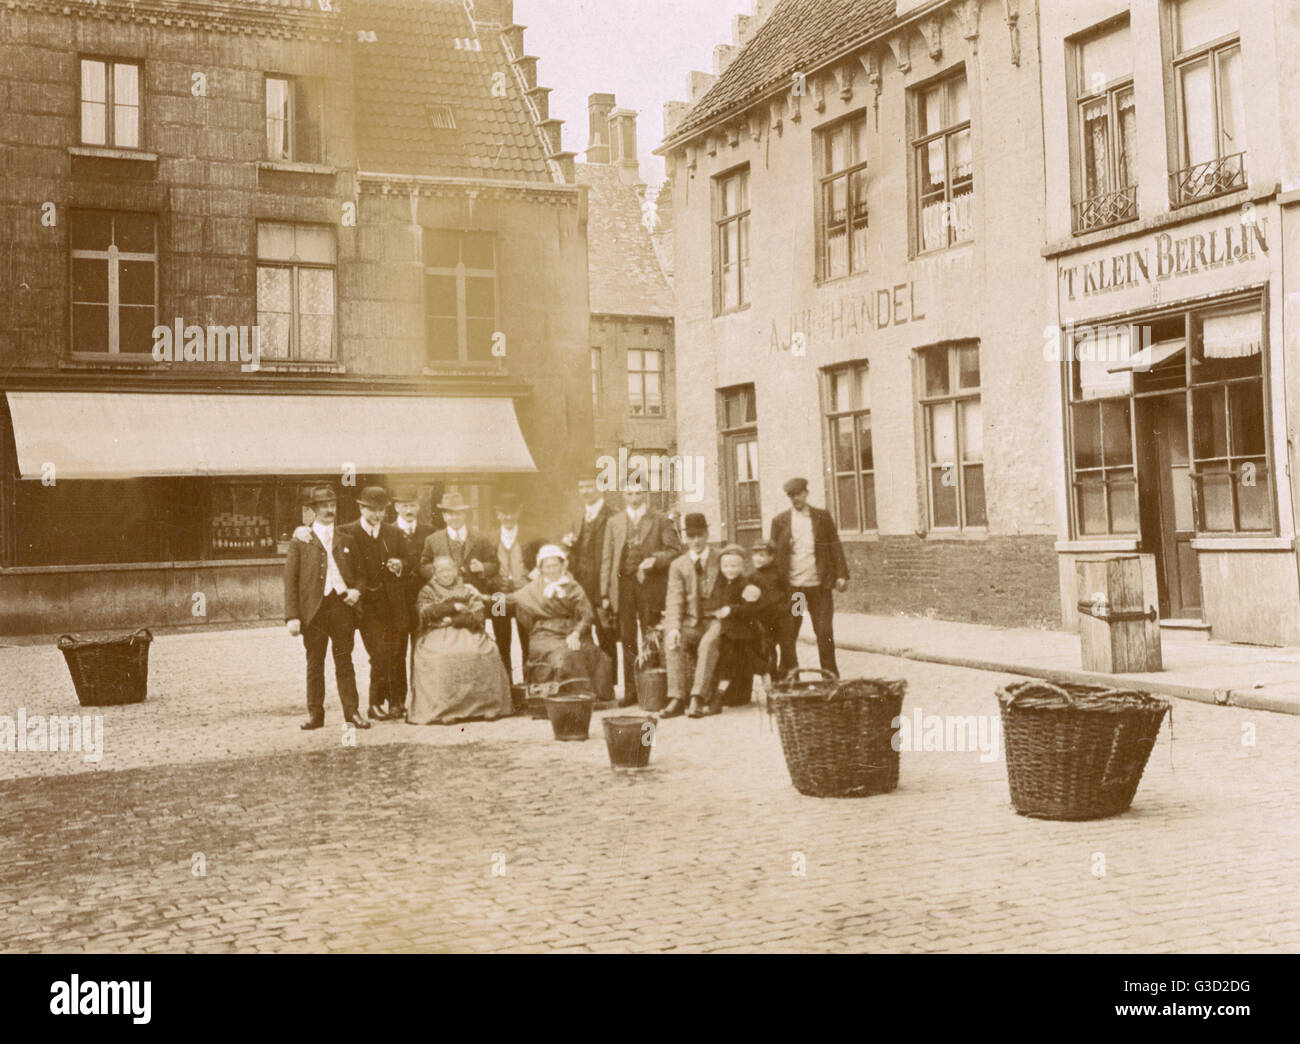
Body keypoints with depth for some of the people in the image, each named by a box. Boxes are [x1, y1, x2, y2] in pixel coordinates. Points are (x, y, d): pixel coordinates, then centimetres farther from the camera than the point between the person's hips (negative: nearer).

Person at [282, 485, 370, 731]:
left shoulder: (346, 540, 14)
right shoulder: (300, 540, 4)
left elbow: (359, 572, 20)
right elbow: (290, 580, 1)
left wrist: (357, 591, -3)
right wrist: (292, 616, -7)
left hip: (342, 605, 2)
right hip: (314, 608, -2)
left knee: (344, 662, 4)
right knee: (314, 663, 4)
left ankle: (352, 711, 8)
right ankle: (315, 713, 11)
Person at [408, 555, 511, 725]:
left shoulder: (468, 590, 18)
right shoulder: (427, 591, 16)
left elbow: (478, 615, 4)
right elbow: (425, 613, -3)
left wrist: (453, 620, -9)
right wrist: (453, 607, -5)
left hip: (467, 634, 2)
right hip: (437, 635, -2)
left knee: (488, 652, -27)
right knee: (440, 659, -35)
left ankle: (486, 707, -21)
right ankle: (440, 711, -31)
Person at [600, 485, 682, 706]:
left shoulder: (660, 521, 6)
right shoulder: (614, 523, 14)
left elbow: (675, 549, 3)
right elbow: (607, 558, 11)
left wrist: (656, 560, -16)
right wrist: (605, 592, 4)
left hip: (650, 585, -2)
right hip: (623, 585, 2)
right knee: (627, 639, 3)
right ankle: (630, 690, 9)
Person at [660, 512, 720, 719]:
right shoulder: (678, 565, 11)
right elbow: (674, 601, 0)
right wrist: (674, 627, -18)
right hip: (688, 623, 1)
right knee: (672, 643, -30)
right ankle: (677, 699, -35)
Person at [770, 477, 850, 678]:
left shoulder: (822, 517, 8)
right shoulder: (780, 521, 6)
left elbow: (835, 546, 8)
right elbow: (774, 553, 8)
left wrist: (841, 575, -1)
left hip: (820, 586, 0)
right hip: (791, 587, 0)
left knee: (825, 634, 2)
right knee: (787, 636, 1)